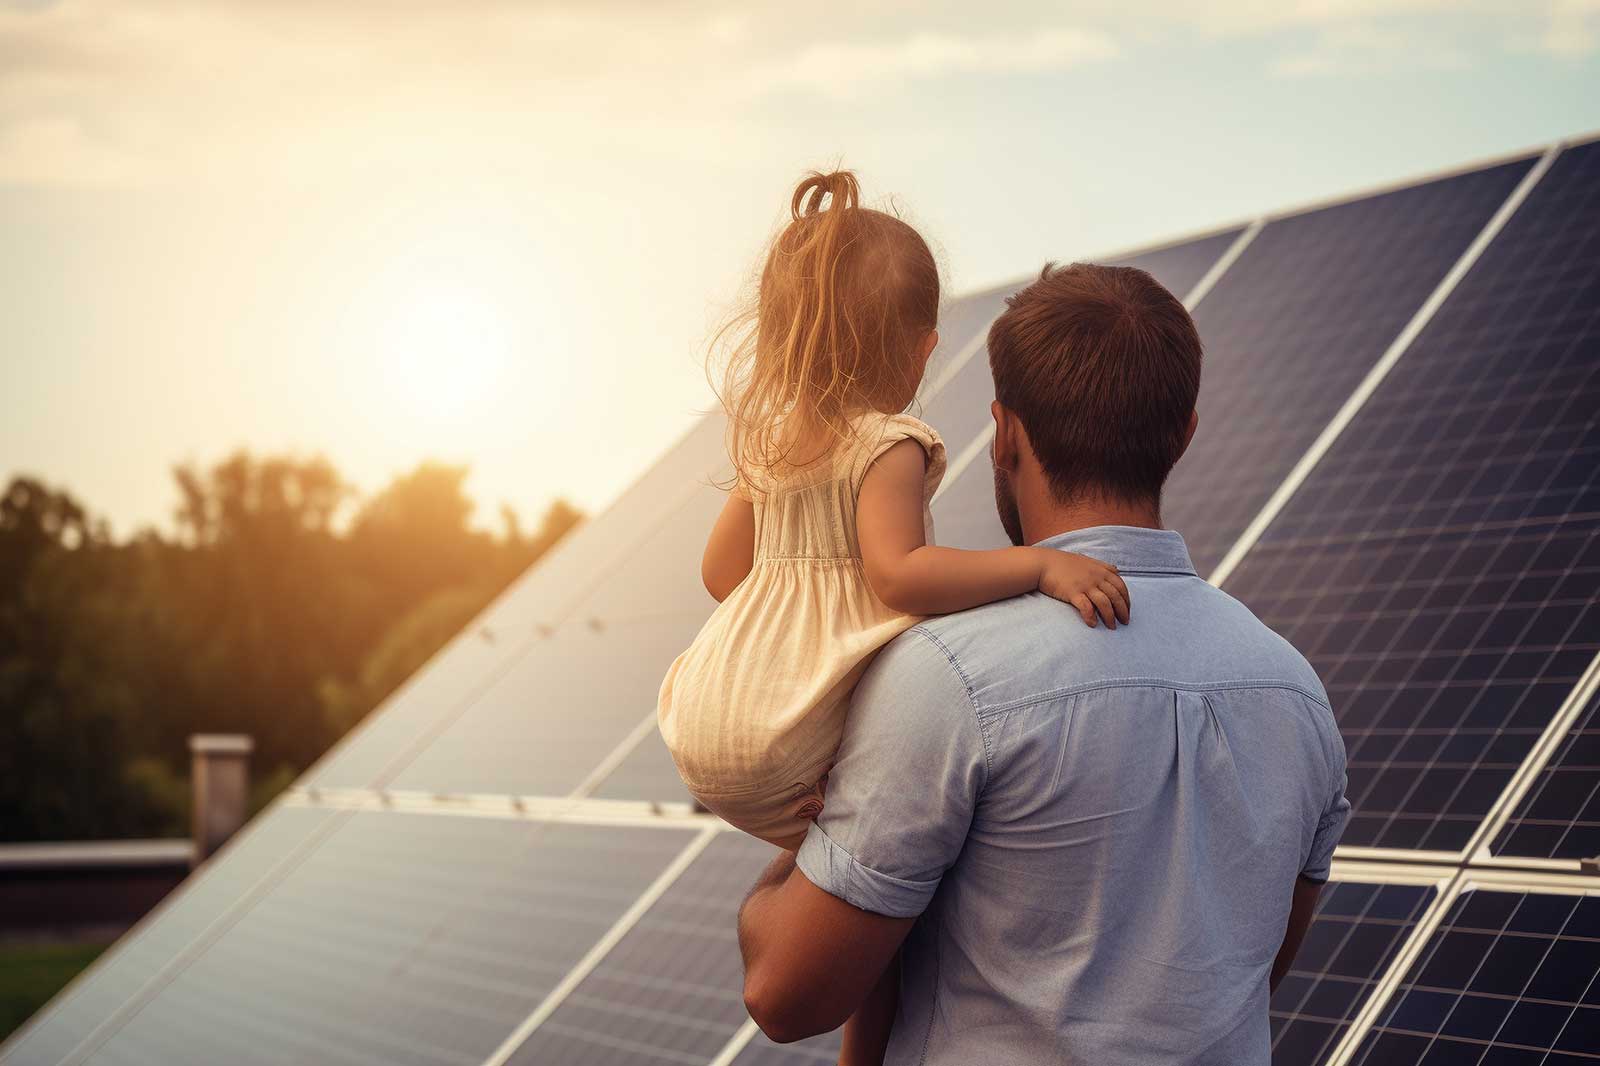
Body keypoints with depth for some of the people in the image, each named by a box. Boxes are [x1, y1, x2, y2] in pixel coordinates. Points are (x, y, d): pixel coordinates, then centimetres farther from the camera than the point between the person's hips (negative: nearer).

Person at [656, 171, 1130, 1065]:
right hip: (791, 740, -9)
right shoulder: (890, 447, -12)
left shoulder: (770, 438, 14)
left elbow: (723, 570, 22)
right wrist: (1042, 564, -28)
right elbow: (899, 574, -27)